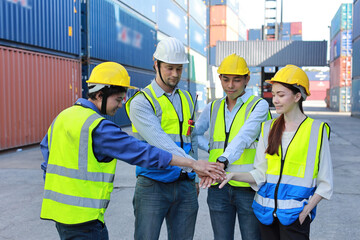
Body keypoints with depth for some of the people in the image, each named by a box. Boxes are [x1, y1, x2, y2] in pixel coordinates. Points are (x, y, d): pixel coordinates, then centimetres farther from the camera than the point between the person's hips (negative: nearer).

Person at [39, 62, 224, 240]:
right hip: (82, 216, -9)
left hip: (59, 208, 9)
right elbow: (142, 153, -22)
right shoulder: (99, 127, -19)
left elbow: (46, 146, 23)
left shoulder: (63, 116, 9)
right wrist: (192, 163, -19)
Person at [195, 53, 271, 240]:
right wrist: (211, 148, 5)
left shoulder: (259, 105, -4)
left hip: (248, 187, -4)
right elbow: (194, 133, 23)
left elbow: (244, 137, -22)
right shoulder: (213, 108, 11)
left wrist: (223, 160, -37)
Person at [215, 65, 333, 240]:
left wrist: (305, 212, -9)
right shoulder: (268, 128, 9)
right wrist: (232, 175, -9)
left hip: (295, 213, -3)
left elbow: (325, 183, 1)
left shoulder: (316, 130, -1)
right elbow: (260, 174, 6)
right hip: (266, 211, 3)